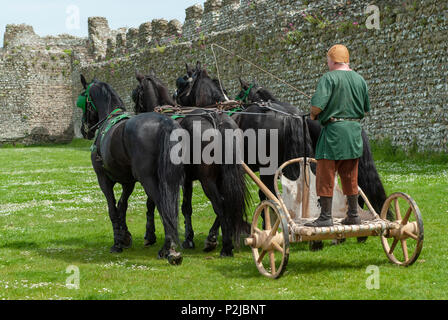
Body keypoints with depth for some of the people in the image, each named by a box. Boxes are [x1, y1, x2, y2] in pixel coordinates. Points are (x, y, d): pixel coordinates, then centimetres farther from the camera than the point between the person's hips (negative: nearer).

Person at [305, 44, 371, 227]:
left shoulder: (329, 78, -10)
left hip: (334, 130, -6)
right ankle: (353, 216, 17)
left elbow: (317, 104, -19)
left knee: (326, 175, 0)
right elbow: (366, 110, 16)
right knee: (350, 177, 13)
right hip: (354, 130, 6)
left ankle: (326, 216, -2)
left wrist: (313, 115, 2)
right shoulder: (360, 80, 10)